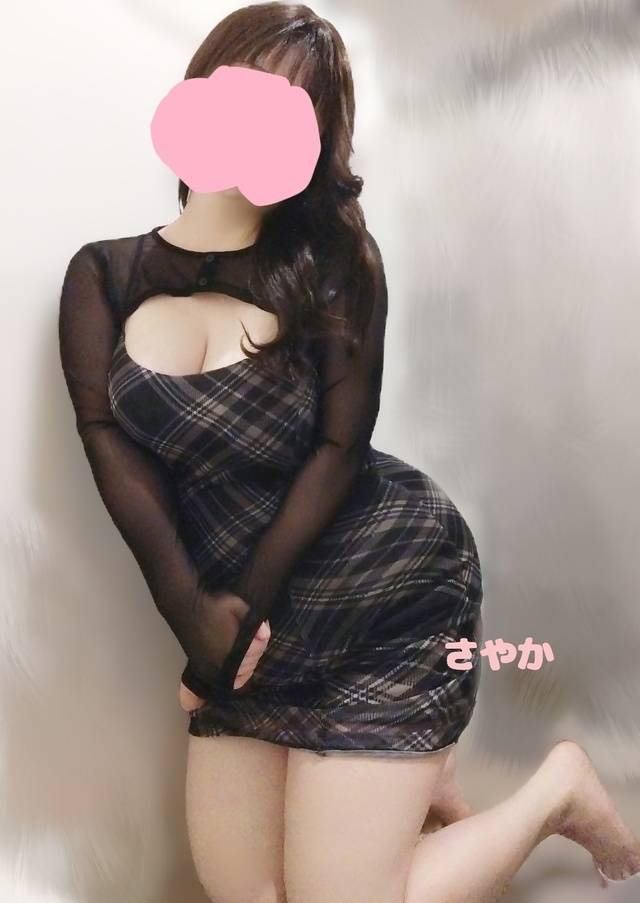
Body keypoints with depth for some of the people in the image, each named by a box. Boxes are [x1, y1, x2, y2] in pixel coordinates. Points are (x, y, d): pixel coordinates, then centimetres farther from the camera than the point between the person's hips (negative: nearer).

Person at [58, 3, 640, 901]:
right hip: (253, 624, 5)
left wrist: (248, 602, -14)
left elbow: (340, 448, -9)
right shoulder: (103, 275, 3)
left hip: (387, 593, -4)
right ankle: (409, 774, 31)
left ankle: (557, 787, 21)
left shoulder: (328, 258, -5)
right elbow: (109, 444, -6)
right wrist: (194, 614, -14)